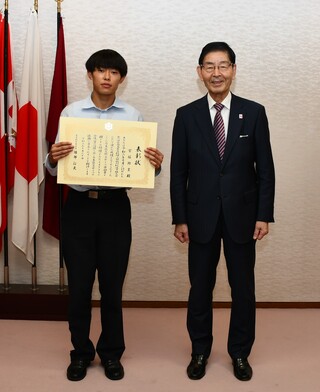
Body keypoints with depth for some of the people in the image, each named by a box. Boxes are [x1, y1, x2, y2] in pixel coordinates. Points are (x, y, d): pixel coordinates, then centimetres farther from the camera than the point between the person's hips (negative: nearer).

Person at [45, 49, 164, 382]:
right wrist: (52, 159, -21)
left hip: (115, 206, 0)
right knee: (79, 284, 9)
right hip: (78, 205, 0)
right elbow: (54, 167, 1)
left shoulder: (133, 116, 2)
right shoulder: (71, 113, 1)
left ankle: (111, 353, 29)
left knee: (112, 284, 10)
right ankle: (81, 352, 28)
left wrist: (156, 165, -19)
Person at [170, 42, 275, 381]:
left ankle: (240, 353, 29)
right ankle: (200, 351, 30)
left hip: (241, 216, 0)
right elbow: (178, 172, 1)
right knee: (200, 287, 11)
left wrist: (264, 214, -4)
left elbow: (265, 169, 1)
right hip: (201, 217, 0)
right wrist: (179, 218, -2)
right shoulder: (186, 115, 1)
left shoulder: (254, 112, 0)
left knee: (243, 288, 10)